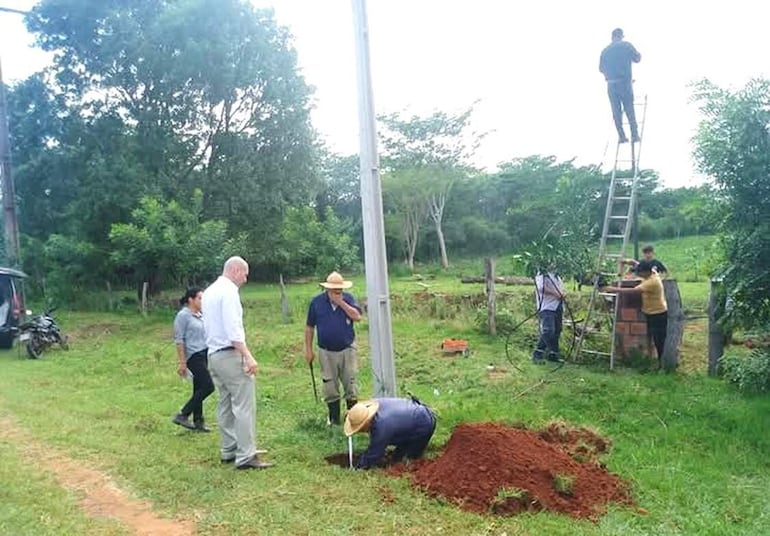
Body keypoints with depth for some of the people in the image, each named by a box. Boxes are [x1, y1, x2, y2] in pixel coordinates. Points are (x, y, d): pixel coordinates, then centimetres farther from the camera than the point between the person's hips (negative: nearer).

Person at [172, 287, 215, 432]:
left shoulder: (199, 315, 13)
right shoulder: (183, 315, -10)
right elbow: (179, 340, -13)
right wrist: (182, 363, -16)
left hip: (204, 354, 8)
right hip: (194, 356, -8)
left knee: (199, 388, 10)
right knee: (208, 386, -11)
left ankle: (198, 421, 17)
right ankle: (182, 415, -2)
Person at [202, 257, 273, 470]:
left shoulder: (209, 292, 16)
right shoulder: (229, 290, -12)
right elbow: (233, 328, -21)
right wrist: (248, 356, -23)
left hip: (213, 354, 10)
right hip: (231, 354, -10)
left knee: (225, 405, 14)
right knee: (244, 406, -8)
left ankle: (229, 451, 20)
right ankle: (246, 456, -8)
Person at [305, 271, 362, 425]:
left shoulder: (348, 299, -3)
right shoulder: (317, 302, -3)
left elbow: (357, 316, -18)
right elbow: (309, 327, 3)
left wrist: (341, 303, -22)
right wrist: (308, 349, 2)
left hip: (348, 349, 0)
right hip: (327, 352, 0)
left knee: (350, 383, 3)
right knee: (330, 386, 8)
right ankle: (334, 418, 21)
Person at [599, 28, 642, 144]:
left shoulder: (605, 50, 5)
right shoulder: (626, 45, -2)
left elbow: (601, 68, 10)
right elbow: (637, 59, 2)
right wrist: (639, 55, 25)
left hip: (611, 85, 2)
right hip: (625, 82, -2)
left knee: (616, 111, 8)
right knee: (629, 109, 8)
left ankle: (622, 136, 6)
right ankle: (635, 135, 7)